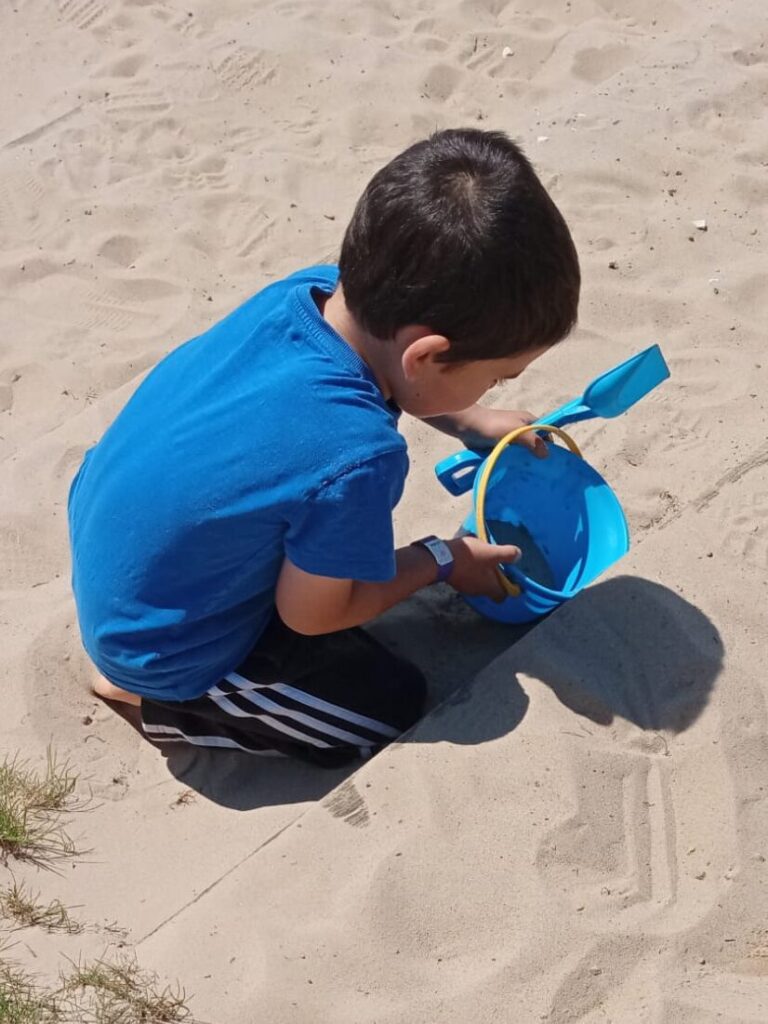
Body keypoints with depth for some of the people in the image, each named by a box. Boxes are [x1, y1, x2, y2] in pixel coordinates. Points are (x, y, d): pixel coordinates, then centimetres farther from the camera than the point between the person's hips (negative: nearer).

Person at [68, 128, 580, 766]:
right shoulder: (356, 458, -38)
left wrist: (471, 422, 7)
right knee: (396, 707, 9)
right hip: (166, 652, -7)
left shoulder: (316, 291, -16)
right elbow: (311, 614, -17)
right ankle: (164, 701, 9)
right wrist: (443, 561, -5)